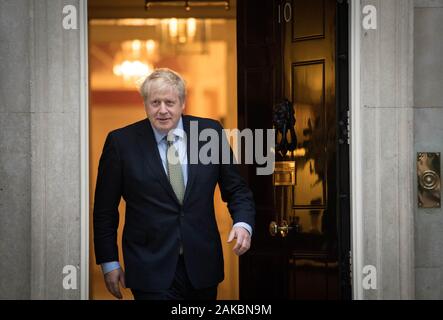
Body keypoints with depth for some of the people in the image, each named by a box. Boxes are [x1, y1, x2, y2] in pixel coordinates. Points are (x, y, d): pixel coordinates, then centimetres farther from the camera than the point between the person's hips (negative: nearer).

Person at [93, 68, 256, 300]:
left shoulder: (209, 132, 2)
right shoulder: (121, 142, -4)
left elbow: (236, 189, 9)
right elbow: (105, 209, 2)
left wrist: (243, 224, -9)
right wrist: (109, 262, 1)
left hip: (202, 264, 3)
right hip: (151, 270, -3)